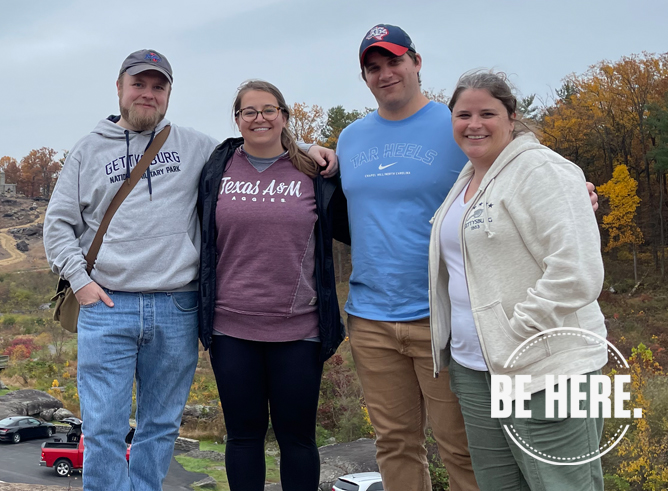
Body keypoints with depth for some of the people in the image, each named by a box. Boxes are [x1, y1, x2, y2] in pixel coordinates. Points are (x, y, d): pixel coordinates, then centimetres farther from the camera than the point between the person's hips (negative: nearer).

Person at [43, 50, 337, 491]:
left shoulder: (194, 146, 11)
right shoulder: (89, 151, 11)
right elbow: (59, 223, 11)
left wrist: (306, 150, 3)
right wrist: (78, 278, -1)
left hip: (177, 311, 1)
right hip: (106, 308, -1)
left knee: (162, 426, 10)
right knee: (103, 428, -3)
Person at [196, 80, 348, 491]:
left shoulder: (315, 174, 3)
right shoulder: (215, 169, 7)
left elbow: (346, 228, 13)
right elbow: (197, 233, 18)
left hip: (298, 330, -1)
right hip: (231, 328, 1)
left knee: (297, 436, 8)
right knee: (243, 434, 11)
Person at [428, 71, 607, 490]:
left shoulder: (542, 170, -10)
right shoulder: (465, 182, 16)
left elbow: (576, 274, -19)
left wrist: (515, 342, -17)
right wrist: (454, 345, 16)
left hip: (545, 371, -8)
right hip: (473, 368, 8)